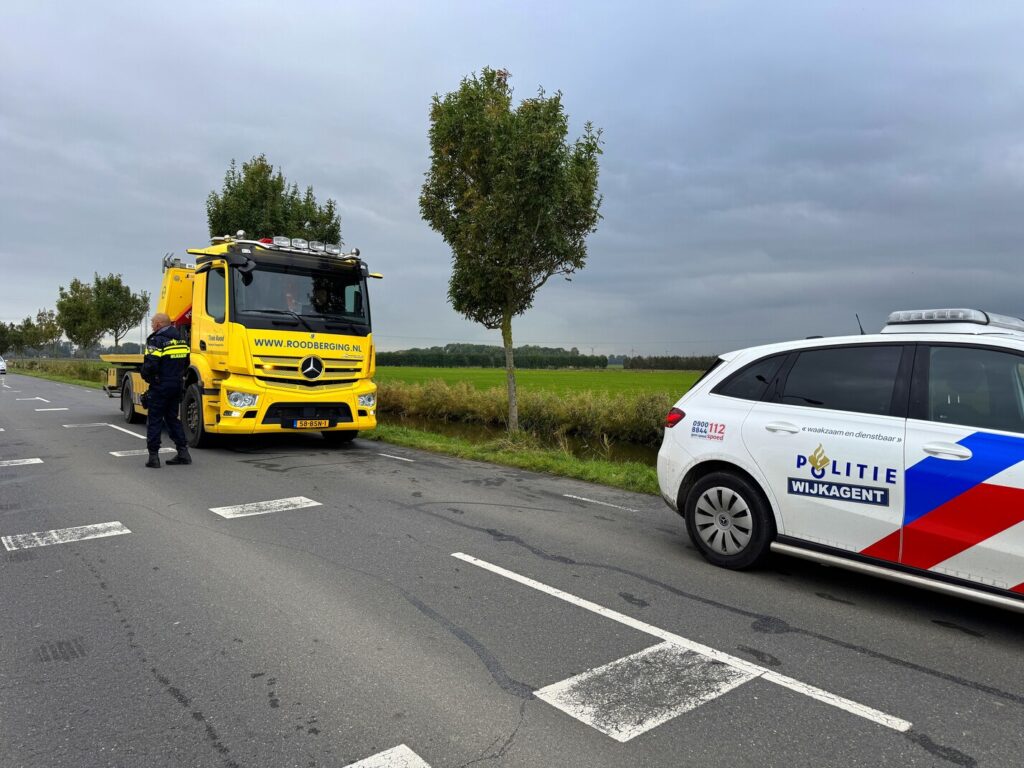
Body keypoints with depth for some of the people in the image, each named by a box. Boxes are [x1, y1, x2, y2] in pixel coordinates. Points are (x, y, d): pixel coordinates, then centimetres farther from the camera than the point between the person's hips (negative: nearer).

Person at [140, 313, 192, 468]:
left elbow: (150, 365, -20)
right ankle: (183, 452, 11)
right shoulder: (180, 340, 12)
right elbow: (186, 363, 17)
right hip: (177, 385, 7)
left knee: (155, 420, 1)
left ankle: (154, 456, 2)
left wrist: (146, 377, -1)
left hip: (160, 386, -7)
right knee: (172, 418, 15)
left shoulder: (156, 341, -12)